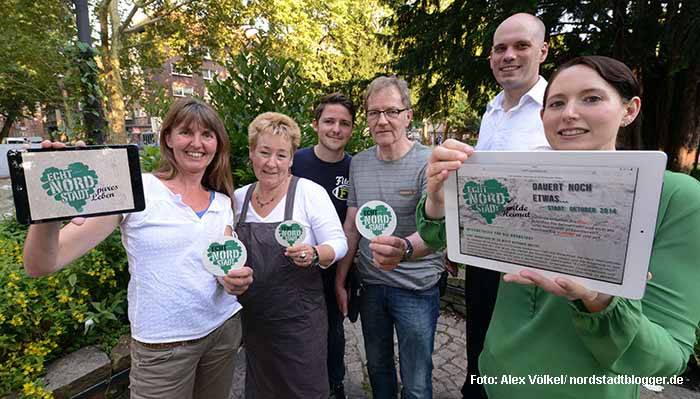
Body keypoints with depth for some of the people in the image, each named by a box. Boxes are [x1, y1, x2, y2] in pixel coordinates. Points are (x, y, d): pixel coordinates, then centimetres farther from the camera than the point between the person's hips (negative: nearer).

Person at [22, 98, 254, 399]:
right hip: (163, 345, -4)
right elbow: (41, 265, -16)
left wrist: (234, 280, -20)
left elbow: (226, 269, 2)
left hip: (224, 328, 5)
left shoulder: (222, 203, 1)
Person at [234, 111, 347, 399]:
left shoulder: (311, 192, -13)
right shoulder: (238, 197, 1)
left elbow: (338, 243, -13)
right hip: (252, 318, 5)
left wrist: (314, 255, -31)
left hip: (300, 318, -4)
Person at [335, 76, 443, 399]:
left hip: (416, 288, -4)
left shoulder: (428, 162, -14)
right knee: (377, 368, 23)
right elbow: (351, 226, 6)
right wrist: (340, 281, 4)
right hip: (370, 286, 4)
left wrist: (404, 249, -47)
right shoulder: (358, 163, 1)